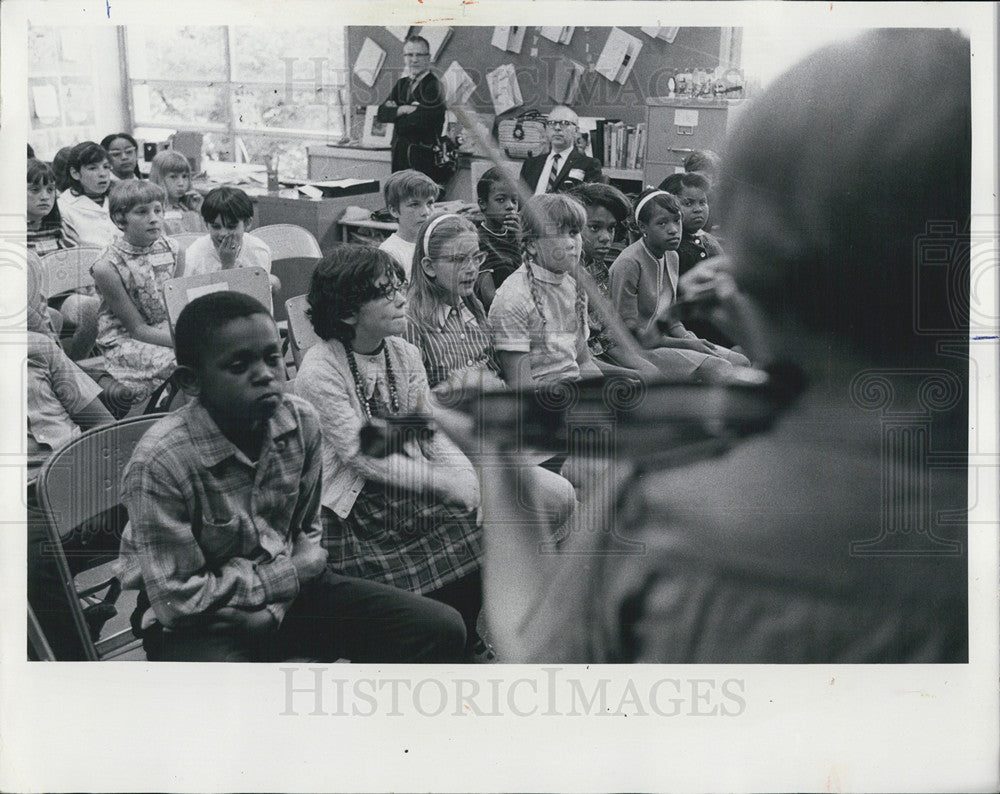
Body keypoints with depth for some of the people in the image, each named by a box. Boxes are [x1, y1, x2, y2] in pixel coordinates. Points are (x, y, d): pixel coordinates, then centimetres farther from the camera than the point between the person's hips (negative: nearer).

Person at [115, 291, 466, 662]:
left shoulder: (302, 422, -6)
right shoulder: (158, 463, -23)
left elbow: (306, 533, 8)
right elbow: (179, 600, -19)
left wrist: (273, 610, -10)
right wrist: (294, 572, -13)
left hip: (287, 593, 6)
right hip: (195, 626, -6)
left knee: (440, 630, -4)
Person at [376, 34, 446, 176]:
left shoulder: (433, 86, -8)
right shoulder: (402, 83, 15)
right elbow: (381, 114, 4)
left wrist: (394, 111, -2)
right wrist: (403, 109, -13)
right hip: (399, 157, 7)